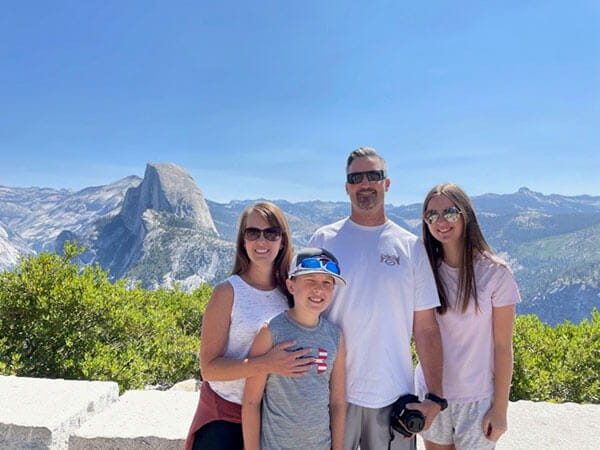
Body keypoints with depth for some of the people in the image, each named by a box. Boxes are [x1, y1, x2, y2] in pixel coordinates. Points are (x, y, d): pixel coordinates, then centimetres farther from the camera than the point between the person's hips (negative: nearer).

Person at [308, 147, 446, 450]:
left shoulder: (411, 246, 2)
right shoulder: (324, 240, -1)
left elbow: (426, 329, 2)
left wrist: (435, 397, -1)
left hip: (394, 395, 1)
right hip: (333, 392, 0)